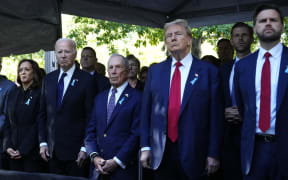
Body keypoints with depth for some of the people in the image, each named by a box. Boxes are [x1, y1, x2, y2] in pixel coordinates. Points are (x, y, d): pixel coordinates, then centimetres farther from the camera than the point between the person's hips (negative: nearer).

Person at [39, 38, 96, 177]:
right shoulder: (48, 79, 10)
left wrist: (85, 148, -11)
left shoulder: (86, 79, -5)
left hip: (75, 149, -4)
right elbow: (42, 114, 12)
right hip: (52, 150, 4)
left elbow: (90, 117, -7)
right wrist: (43, 142, 5)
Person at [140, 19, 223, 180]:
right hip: (161, 153, 3)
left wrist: (213, 154, -6)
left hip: (193, 154, -2)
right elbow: (146, 110, 9)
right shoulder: (155, 71, 10)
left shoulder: (209, 71, 0)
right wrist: (145, 147, 3)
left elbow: (215, 116, -3)